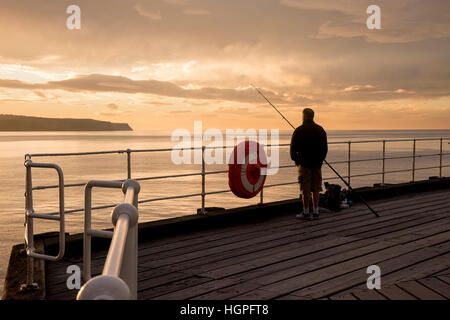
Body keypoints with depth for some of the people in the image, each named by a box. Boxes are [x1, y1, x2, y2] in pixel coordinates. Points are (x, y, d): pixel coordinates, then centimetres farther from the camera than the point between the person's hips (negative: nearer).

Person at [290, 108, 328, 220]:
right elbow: (325, 148, 13)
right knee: (315, 190, 9)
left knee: (305, 190, -1)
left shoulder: (299, 131, -8)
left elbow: (293, 148, -6)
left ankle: (306, 213, 2)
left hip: (304, 164, -5)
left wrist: (295, 160, 10)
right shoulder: (321, 130, 8)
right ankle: (316, 212, 11)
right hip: (317, 164, 5)